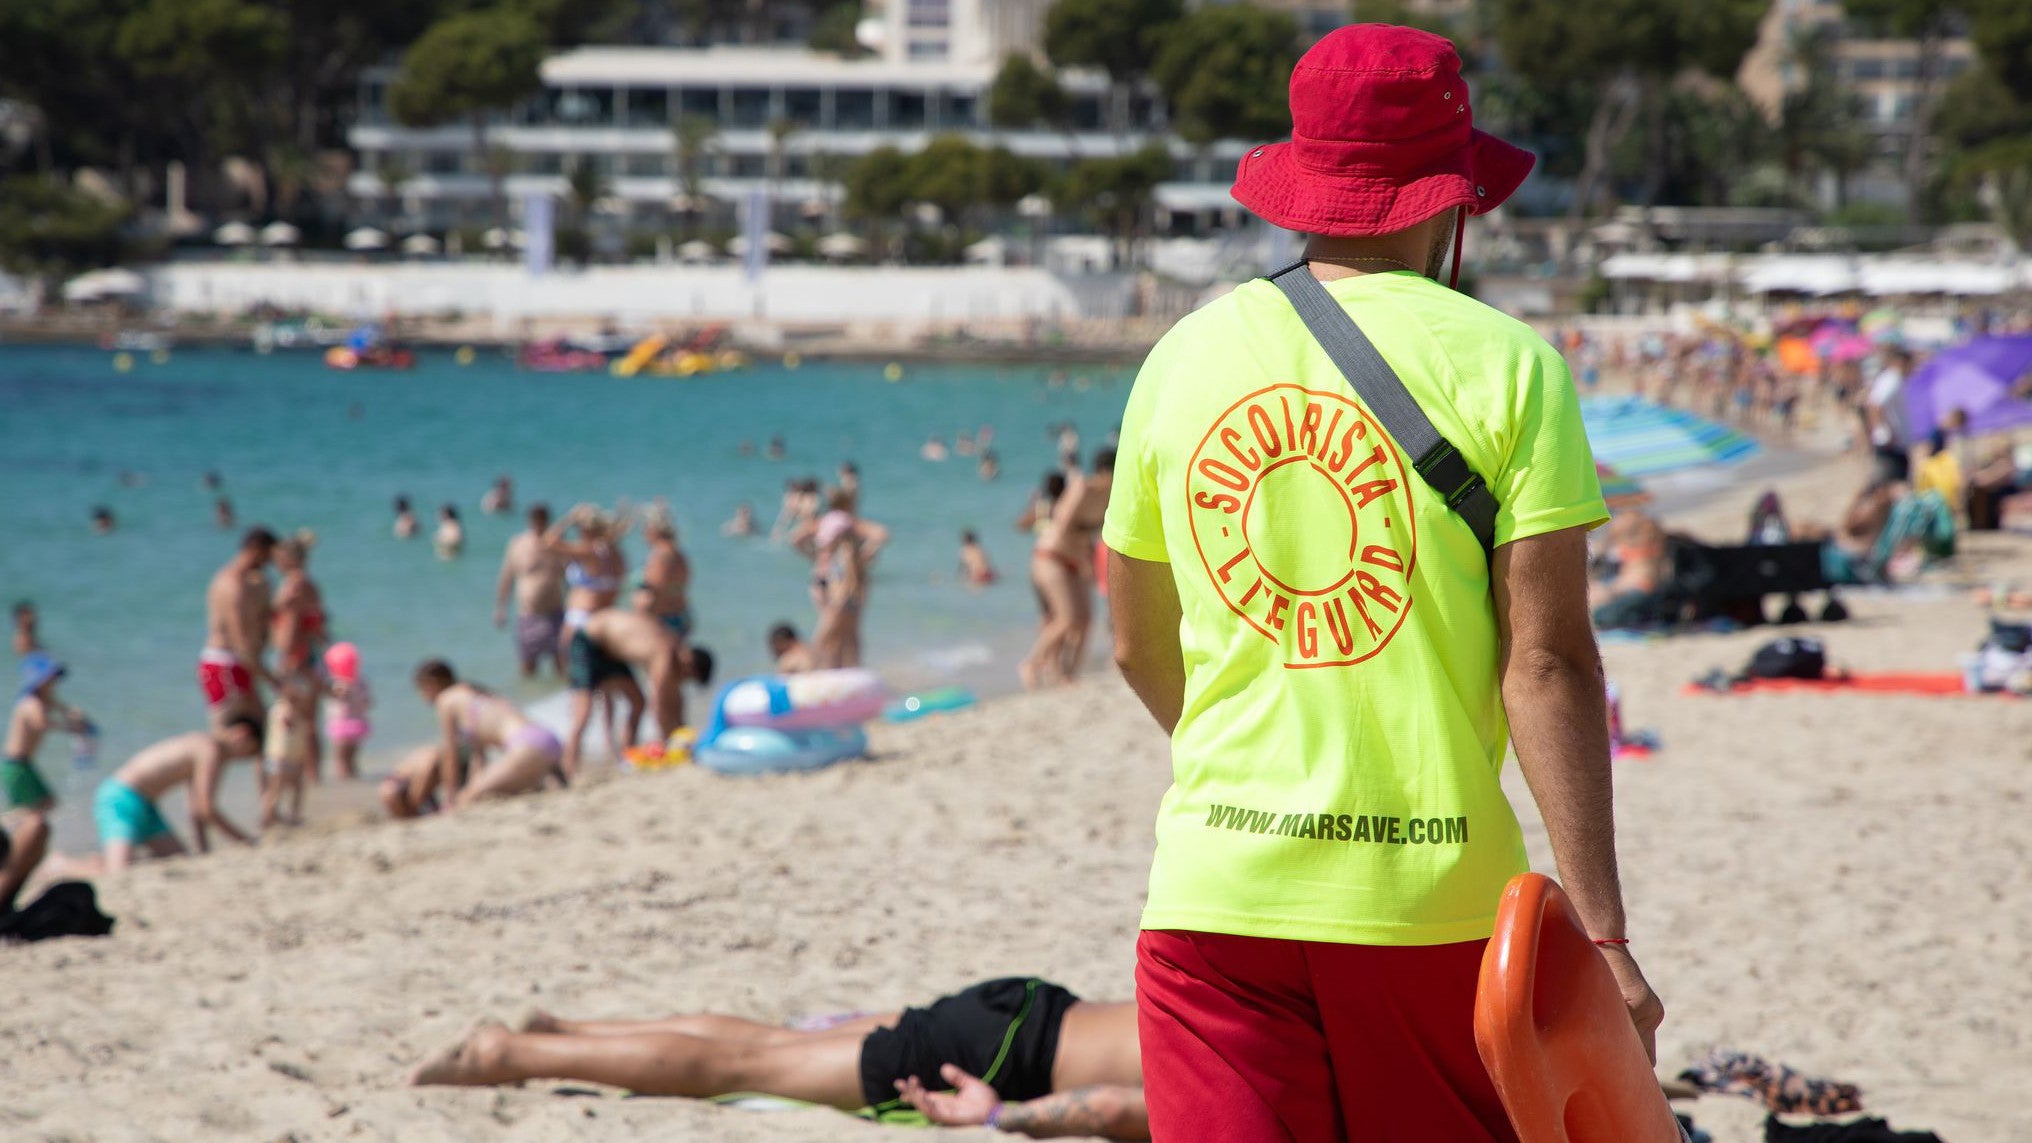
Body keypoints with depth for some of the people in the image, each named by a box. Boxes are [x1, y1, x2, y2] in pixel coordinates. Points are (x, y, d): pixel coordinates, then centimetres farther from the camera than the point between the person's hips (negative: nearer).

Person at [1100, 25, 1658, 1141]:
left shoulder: (1184, 356, 8)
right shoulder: (1506, 366, -3)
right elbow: (1546, 661, -9)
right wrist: (1601, 935, -8)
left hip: (1214, 883, 2)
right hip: (1435, 893, -2)